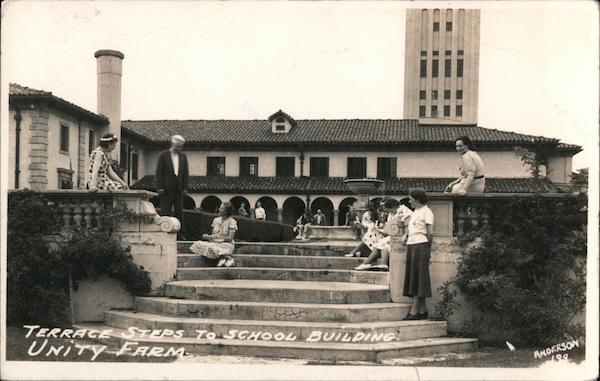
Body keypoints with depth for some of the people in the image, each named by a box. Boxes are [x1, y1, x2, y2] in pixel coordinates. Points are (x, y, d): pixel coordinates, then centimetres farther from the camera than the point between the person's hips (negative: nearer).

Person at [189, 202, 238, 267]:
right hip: (215, 243, 7)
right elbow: (213, 235, 12)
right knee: (198, 244, -21)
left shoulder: (232, 222, -6)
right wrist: (207, 236, -10)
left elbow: (230, 238, -13)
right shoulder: (216, 220, 12)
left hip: (227, 245, -7)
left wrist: (217, 237, -19)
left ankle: (229, 258, -22)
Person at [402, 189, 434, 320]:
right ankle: (422, 309, 9)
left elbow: (430, 232, -7)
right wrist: (406, 235, 7)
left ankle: (415, 309, -10)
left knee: (418, 276, -8)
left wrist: (428, 247, -3)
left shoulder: (426, 211, -4)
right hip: (411, 246, 8)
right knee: (411, 276, 5)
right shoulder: (415, 212, 21)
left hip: (420, 245, -8)